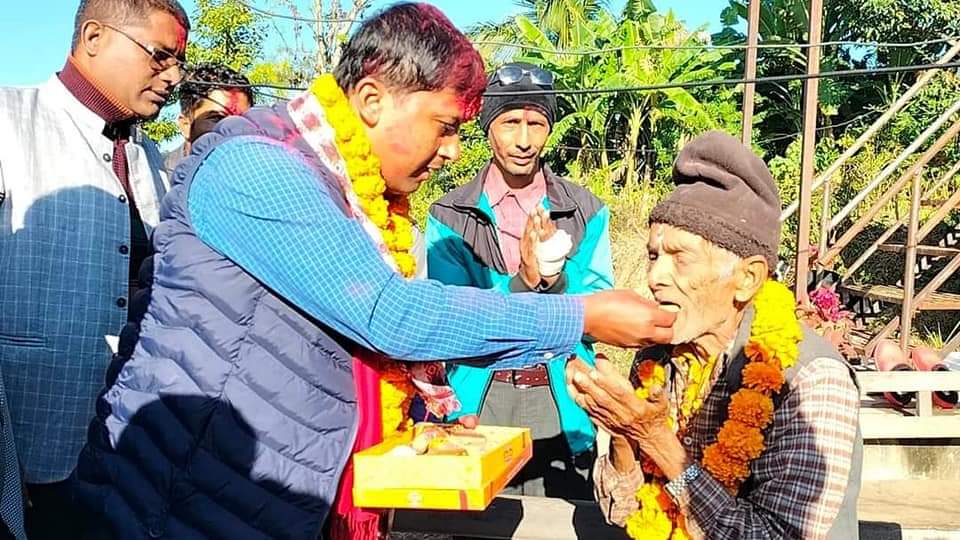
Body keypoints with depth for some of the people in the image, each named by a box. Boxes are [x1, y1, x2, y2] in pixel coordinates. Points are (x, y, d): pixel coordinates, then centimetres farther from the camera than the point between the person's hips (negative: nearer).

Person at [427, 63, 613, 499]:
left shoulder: (587, 212, 2)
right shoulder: (449, 216, -2)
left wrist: (557, 278, -23)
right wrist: (522, 282, -24)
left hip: (560, 405, 1)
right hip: (477, 402, 0)